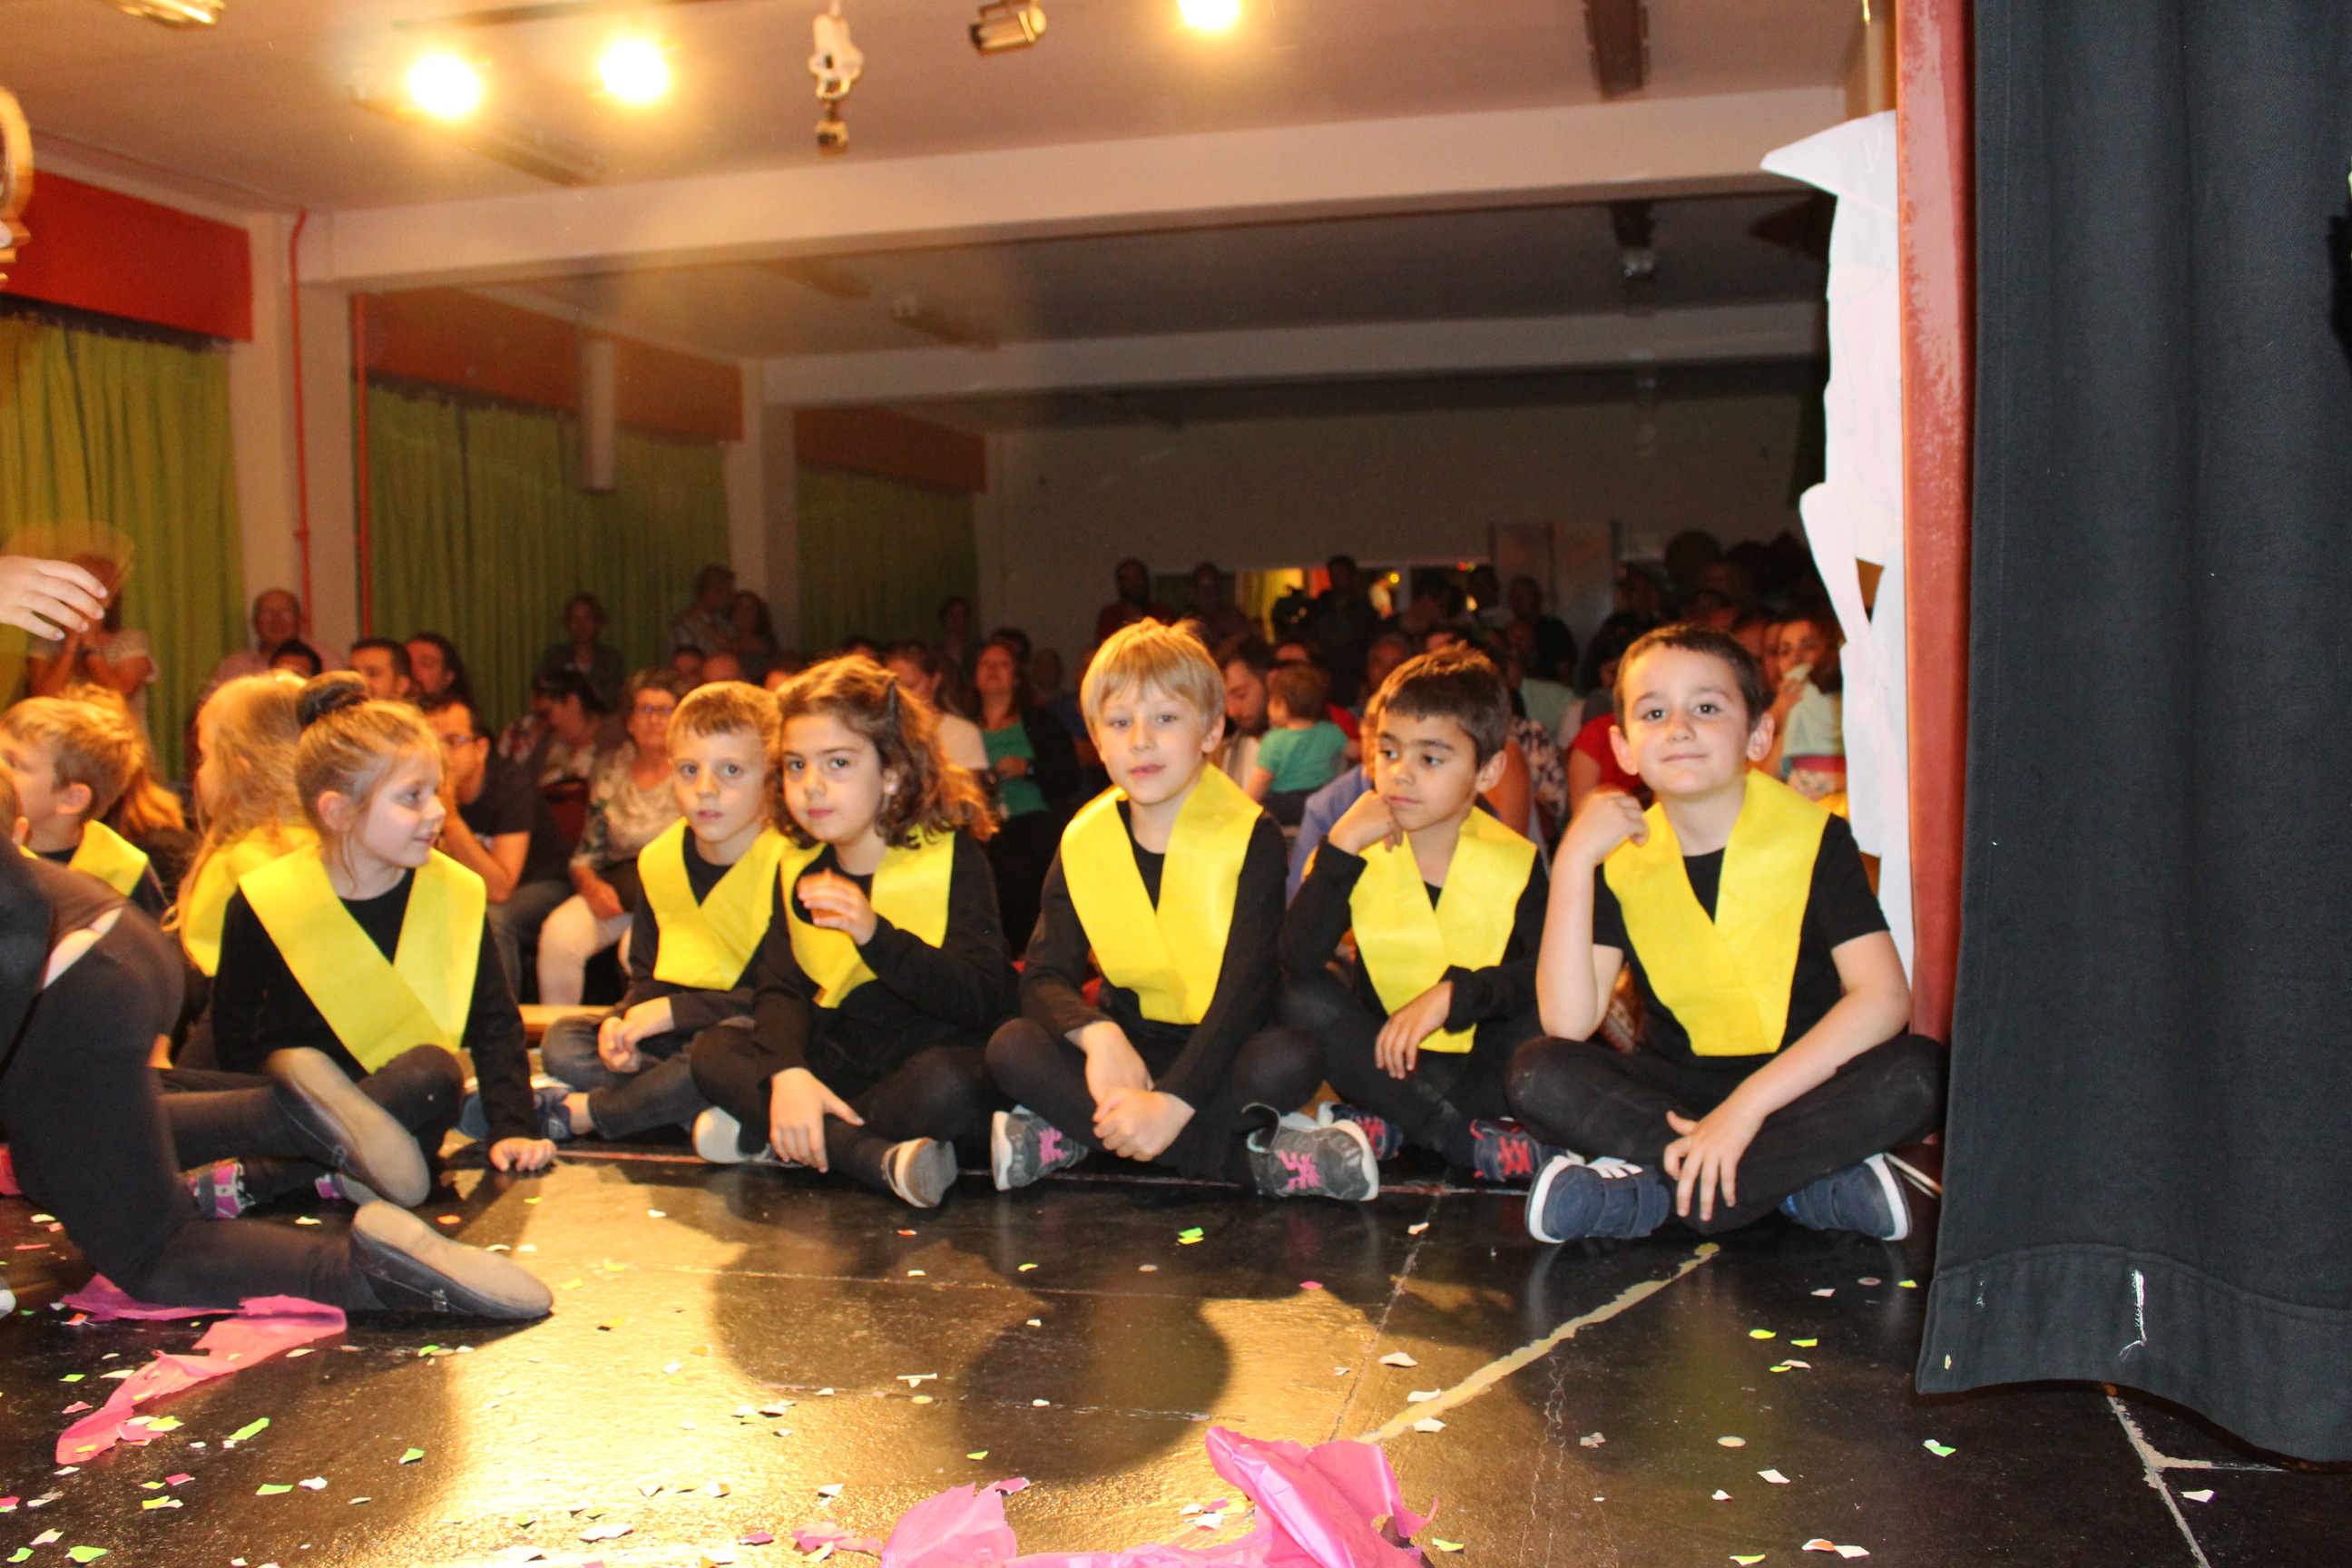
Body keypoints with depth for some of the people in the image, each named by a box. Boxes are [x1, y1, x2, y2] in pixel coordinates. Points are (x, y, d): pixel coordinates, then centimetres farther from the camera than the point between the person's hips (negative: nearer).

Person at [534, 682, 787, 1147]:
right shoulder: (660, 860, 4)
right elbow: (647, 974, 12)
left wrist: (677, 1010, -22)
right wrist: (625, 1020, -11)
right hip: (677, 1037, 7)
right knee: (563, 1041, -9)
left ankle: (580, 1112, -17)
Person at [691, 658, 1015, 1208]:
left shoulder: (952, 856, -9)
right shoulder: (797, 868, 6)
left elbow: (984, 999, -19)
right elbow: (780, 990, -5)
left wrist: (875, 934, -32)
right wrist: (789, 1073, -26)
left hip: (935, 1054, -5)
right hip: (837, 1059, 5)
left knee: (946, 1084, -37)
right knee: (714, 1050, -15)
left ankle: (766, 1138, -20)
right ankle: (881, 1158, -29)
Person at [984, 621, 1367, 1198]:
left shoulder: (1251, 837, -12)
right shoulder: (1083, 843, -1)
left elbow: (1246, 986, -20)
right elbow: (1044, 977, -6)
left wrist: (1173, 1101, -34)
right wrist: (1097, 1035, -30)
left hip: (1222, 1049, -3)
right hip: (1131, 1045, 4)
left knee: (1292, 1060, -34)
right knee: (1012, 1049, -24)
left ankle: (1072, 1132, -23)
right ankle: (1252, 1154, -25)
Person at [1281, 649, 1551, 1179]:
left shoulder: (1514, 861, -7)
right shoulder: (1358, 850, -6)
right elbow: (1298, 961, -20)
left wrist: (1454, 994, -31)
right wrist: (1340, 848, -26)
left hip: (1481, 1062, -1)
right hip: (1386, 1059, 1)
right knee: (1303, 998, -23)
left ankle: (1388, 1125, -26)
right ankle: (1470, 1137, -30)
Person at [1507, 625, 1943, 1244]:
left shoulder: (1811, 836, -8)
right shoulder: (1621, 859, -3)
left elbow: (1884, 997, -19)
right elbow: (1568, 1024, -15)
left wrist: (1747, 1104, -28)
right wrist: (1574, 859, -21)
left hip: (1802, 1082, -1)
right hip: (1675, 1091, 1)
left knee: (1918, 1074, -30)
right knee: (1537, 1073, -24)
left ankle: (1653, 1191, -26)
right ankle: (1809, 1179, -23)